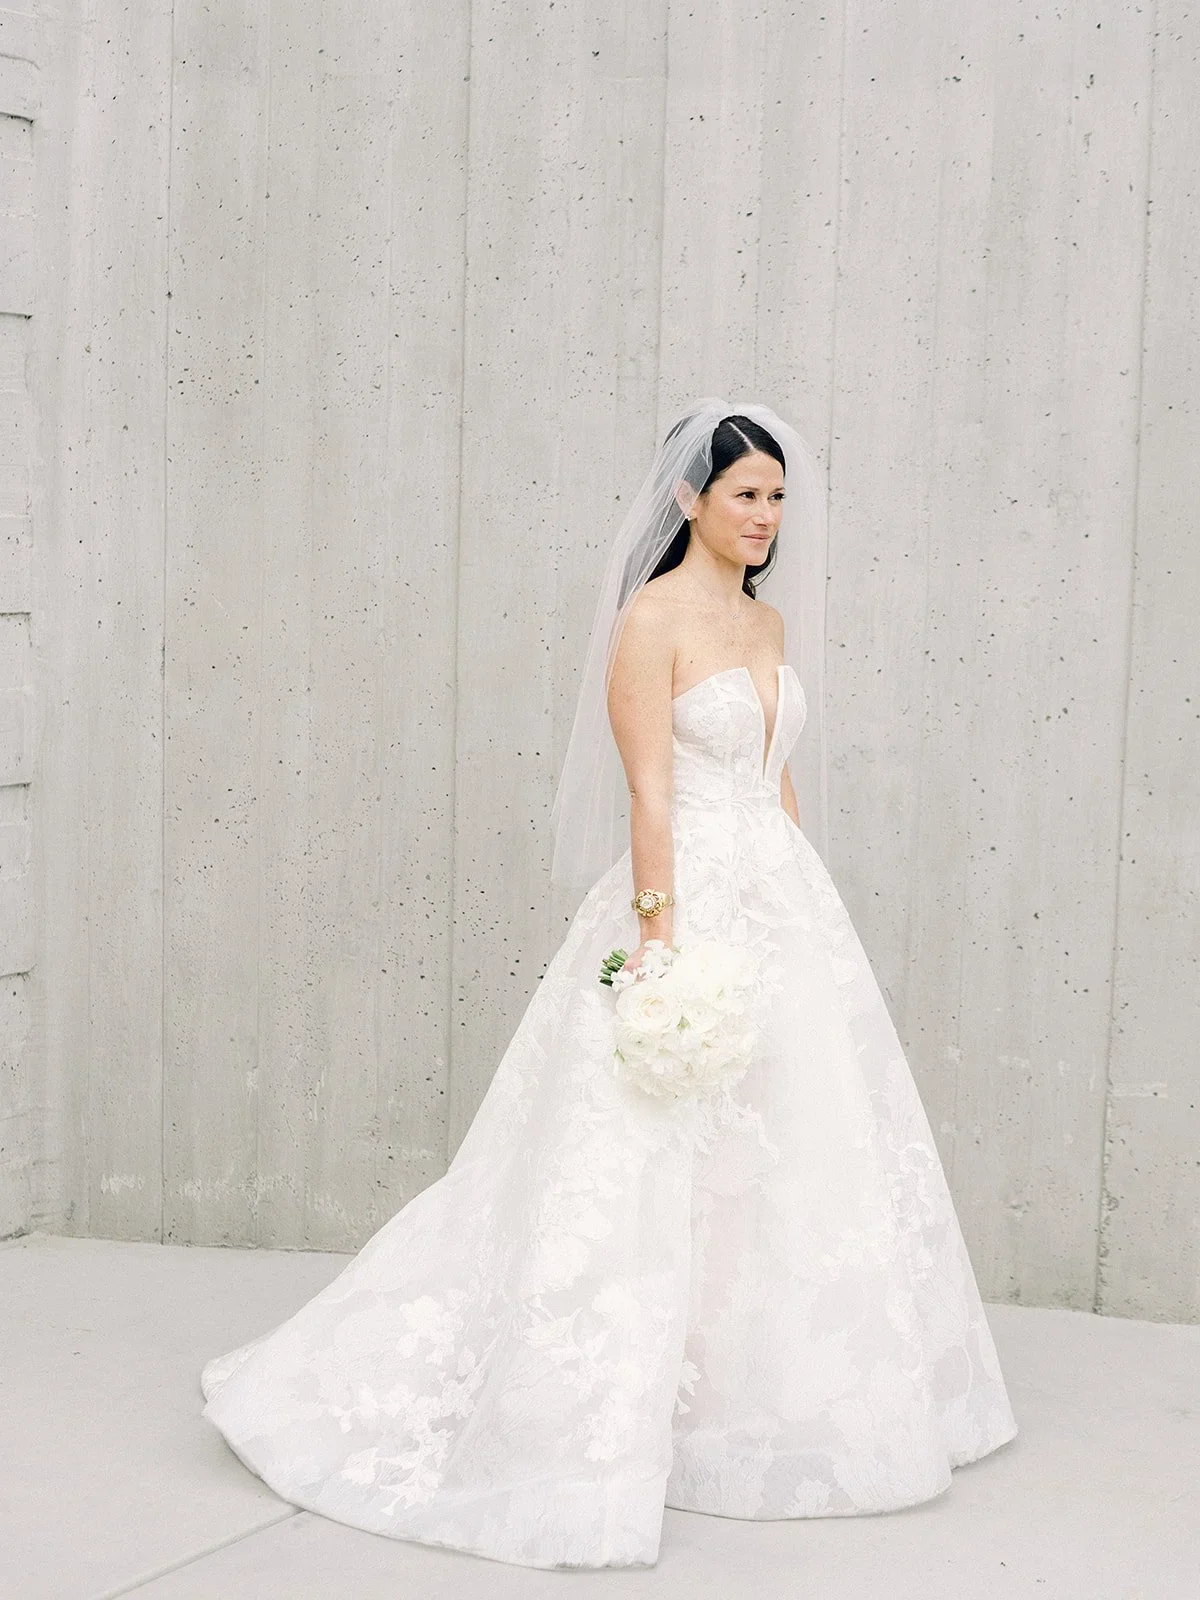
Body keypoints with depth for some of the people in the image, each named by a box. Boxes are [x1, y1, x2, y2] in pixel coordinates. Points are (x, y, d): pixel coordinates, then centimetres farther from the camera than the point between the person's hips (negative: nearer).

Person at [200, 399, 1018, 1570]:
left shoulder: (770, 622, 13)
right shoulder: (652, 618, -10)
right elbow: (647, 792, -16)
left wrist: (811, 907, 16)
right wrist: (661, 938, -21)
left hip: (784, 904, 8)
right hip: (690, 898, -8)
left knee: (790, 1150, 13)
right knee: (652, 1156, -6)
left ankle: (762, 1396, 28)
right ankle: (596, 1422, 4)